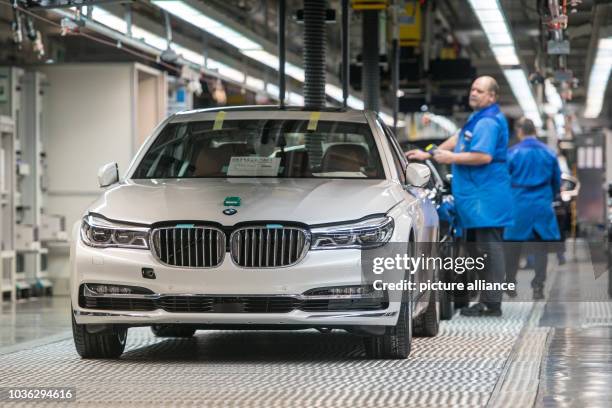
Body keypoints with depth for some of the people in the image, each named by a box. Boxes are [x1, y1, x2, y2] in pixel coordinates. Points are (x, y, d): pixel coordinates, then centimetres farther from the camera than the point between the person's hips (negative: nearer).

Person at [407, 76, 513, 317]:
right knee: (481, 249, 11)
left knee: (489, 249, -10)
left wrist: (452, 158, -14)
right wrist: (428, 154, 29)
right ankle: (487, 301, 13)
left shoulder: (489, 122, -13)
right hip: (476, 196, 11)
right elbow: (458, 140, 32)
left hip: (486, 197, -11)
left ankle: (491, 304, -10)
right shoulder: (477, 119, 21)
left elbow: (484, 156, -23)